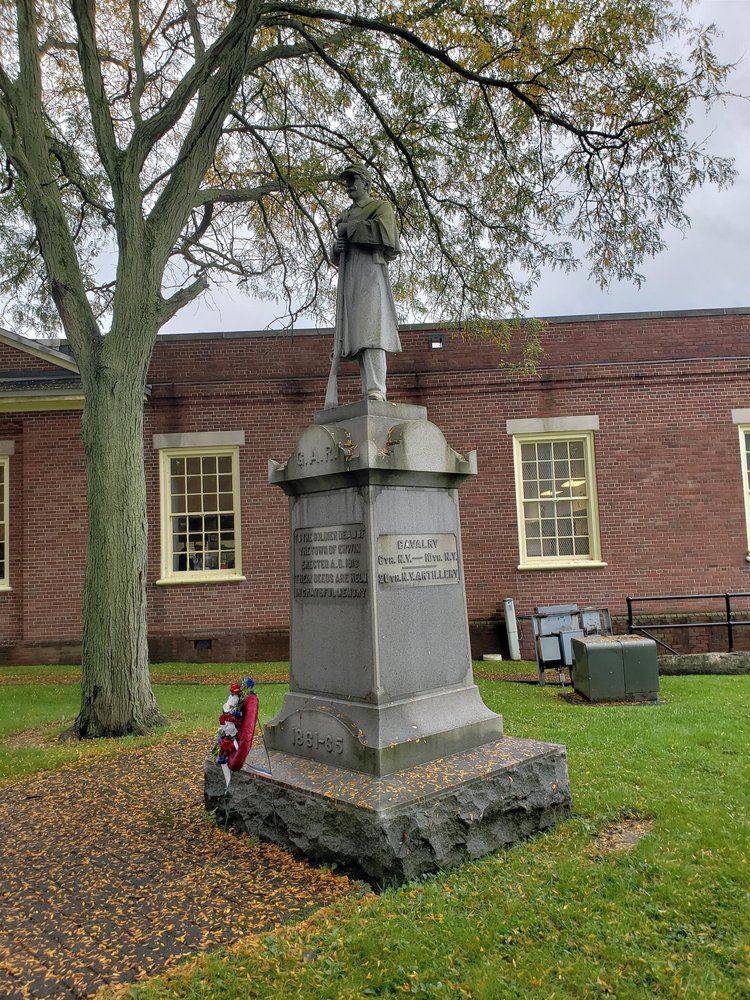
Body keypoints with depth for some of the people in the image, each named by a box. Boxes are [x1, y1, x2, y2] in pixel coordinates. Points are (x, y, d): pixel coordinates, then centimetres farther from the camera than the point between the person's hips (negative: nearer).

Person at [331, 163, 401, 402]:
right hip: (348, 278, 7)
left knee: (370, 330, -19)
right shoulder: (346, 215, 29)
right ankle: (368, 394, -5)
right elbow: (335, 257, 28)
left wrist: (349, 229, -6)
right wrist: (337, 247, 4)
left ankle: (376, 392, -25)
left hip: (370, 272, -7)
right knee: (357, 335, -2)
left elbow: (384, 231, -15)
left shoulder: (380, 207, 8)